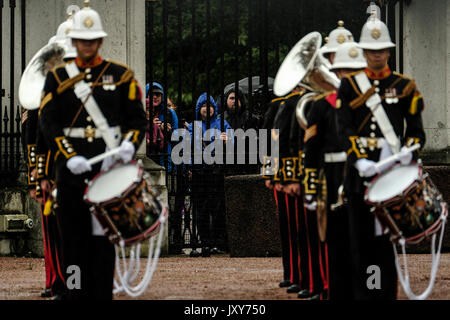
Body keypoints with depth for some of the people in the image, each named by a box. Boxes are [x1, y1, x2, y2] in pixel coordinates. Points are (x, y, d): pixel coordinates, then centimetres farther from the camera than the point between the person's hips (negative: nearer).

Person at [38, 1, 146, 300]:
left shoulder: (121, 75, 7)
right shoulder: (58, 77, 7)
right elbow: (48, 121, -1)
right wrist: (70, 157, -13)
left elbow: (137, 118, 7)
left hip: (109, 165, 0)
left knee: (104, 233, 0)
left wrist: (129, 144, -14)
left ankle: (103, 293, 4)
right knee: (74, 233, 0)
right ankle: (76, 292, 4)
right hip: (72, 166, 0)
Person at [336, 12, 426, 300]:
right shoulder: (350, 85, 8)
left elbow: (416, 130, 7)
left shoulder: (405, 86, 8)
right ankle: (362, 295, 8)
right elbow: (345, 128, -1)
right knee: (360, 239, 2)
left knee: (388, 238, 0)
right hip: (360, 173, 1)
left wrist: (409, 149, -15)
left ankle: (387, 295, 3)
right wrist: (358, 160, -16)